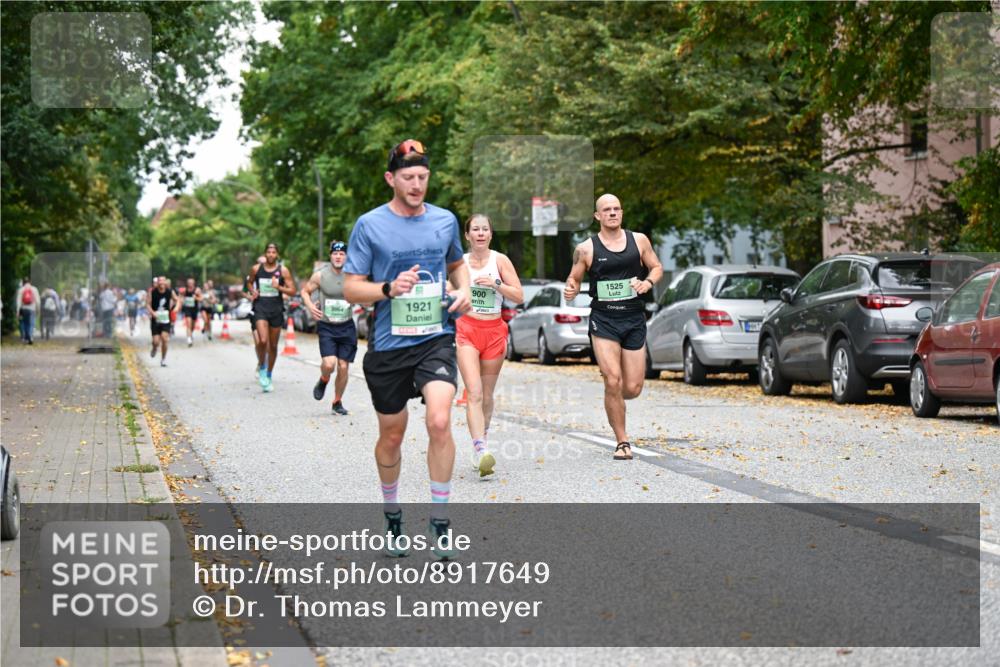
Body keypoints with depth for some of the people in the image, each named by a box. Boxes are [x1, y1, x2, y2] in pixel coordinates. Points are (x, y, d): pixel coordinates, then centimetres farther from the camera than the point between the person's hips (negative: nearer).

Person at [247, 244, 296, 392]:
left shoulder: (283, 271, -1)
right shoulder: (256, 269, 3)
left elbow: (292, 291, 0)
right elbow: (250, 282, 22)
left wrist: (279, 287, -16)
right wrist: (252, 292, 2)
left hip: (276, 309, 1)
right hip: (260, 308, -1)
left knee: (273, 345, 9)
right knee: (262, 341, -21)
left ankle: (269, 376, 25)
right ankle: (262, 368, 4)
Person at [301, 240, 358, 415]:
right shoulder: (320, 276, -5)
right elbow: (305, 291, 9)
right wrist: (311, 306, -10)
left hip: (347, 327, 2)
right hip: (326, 327, -2)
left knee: (343, 367, 3)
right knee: (329, 363, -19)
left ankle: (337, 402, 22)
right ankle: (323, 381, 17)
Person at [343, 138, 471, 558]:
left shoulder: (445, 220, 6)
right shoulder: (369, 225, -4)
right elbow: (351, 289, -3)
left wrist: (464, 290, 4)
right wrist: (389, 288, -21)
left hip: (436, 339, 1)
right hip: (388, 345, -1)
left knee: (440, 422, -20)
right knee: (391, 436, 10)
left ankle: (439, 521, -8)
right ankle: (392, 516, 33)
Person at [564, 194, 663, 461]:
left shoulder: (638, 240, 6)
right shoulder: (586, 249, 0)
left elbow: (656, 267, 15)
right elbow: (574, 280, 8)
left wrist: (648, 282, -6)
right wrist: (570, 291, -16)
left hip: (634, 318, 2)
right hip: (603, 320, -2)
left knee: (633, 389, 1)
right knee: (613, 382, -14)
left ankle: (612, 399, 38)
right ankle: (622, 442, -1)